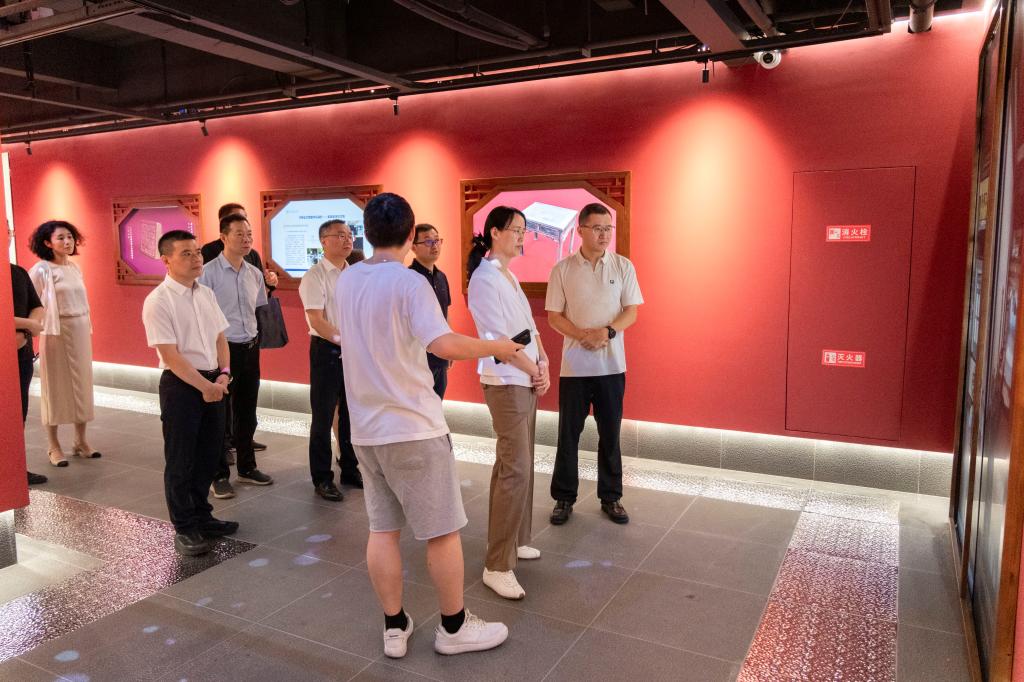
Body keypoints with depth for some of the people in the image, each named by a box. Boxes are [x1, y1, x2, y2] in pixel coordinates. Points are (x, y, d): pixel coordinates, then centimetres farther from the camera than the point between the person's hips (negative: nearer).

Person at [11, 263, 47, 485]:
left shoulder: (20, 273, 9)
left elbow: (37, 307, 9)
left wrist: (25, 333, -7)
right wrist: (29, 324, -13)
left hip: (22, 352, 6)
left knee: (20, 410, 11)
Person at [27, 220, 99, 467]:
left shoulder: (75, 268, 10)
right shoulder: (41, 270, -8)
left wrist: (86, 329, 12)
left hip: (81, 331, 6)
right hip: (56, 333, -6)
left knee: (81, 385, 9)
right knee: (56, 386, 2)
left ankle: (80, 441, 20)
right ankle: (53, 446, 13)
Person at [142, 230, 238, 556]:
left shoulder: (206, 294, 8)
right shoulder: (158, 302, -13)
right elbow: (170, 355, -17)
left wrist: (223, 374, -4)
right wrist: (204, 386, -17)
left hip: (213, 382, 7)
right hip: (180, 384, -7)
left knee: (208, 455, 16)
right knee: (180, 462, 5)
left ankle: (201, 516, 33)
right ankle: (184, 529, 19)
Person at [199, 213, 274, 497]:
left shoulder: (255, 273, 8)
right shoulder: (209, 273, -11)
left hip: (250, 348, 6)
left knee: (247, 412, 15)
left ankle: (247, 467, 30)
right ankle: (219, 475, 18)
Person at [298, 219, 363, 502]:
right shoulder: (315, 276, -9)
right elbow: (317, 321, -16)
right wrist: (344, 341, -22)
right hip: (327, 350, -6)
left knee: (351, 413, 13)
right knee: (323, 416, 2)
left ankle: (350, 469, 27)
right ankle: (322, 478, 13)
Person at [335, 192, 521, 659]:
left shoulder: (345, 282, 7)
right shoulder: (409, 282, -15)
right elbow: (444, 345, -27)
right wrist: (495, 347, -13)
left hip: (366, 428, 7)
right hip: (413, 428, -7)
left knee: (382, 530, 13)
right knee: (443, 531, 7)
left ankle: (394, 628, 24)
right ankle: (454, 628, 21)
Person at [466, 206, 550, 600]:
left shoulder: (508, 276, 15)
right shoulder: (485, 279, -13)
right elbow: (499, 338, -18)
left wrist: (543, 365, -1)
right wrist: (537, 372, -10)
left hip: (527, 380, 9)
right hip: (505, 383, -9)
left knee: (515, 463, 15)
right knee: (516, 469, -10)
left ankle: (513, 540, 28)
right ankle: (498, 566, -3)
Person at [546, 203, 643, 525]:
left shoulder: (623, 266, 2)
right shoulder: (563, 269, -1)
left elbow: (631, 312, 1)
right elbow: (554, 316, -1)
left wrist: (607, 332, -18)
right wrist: (583, 335, -16)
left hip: (611, 365, 1)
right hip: (574, 365, -1)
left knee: (610, 435, 9)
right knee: (568, 435, 6)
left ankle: (610, 498, 23)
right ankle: (564, 498, 19)